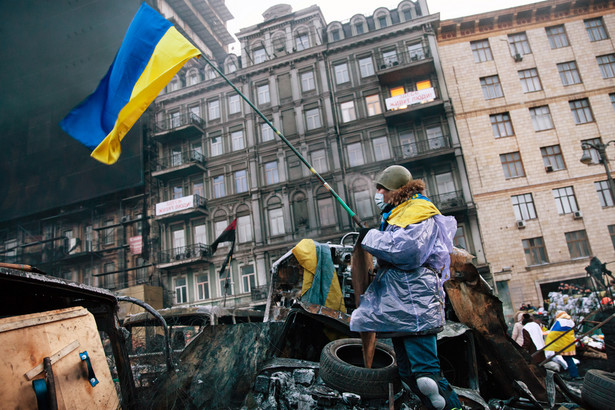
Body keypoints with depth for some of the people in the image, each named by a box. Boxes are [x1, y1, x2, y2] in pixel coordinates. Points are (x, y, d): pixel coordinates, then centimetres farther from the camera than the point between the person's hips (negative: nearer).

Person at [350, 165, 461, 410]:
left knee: (426, 374, -14)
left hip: (413, 300, -10)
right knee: (409, 374, 11)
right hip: (399, 306, 11)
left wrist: (370, 238, -11)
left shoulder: (419, 212, -5)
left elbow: (407, 250, -22)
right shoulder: (396, 216, 25)